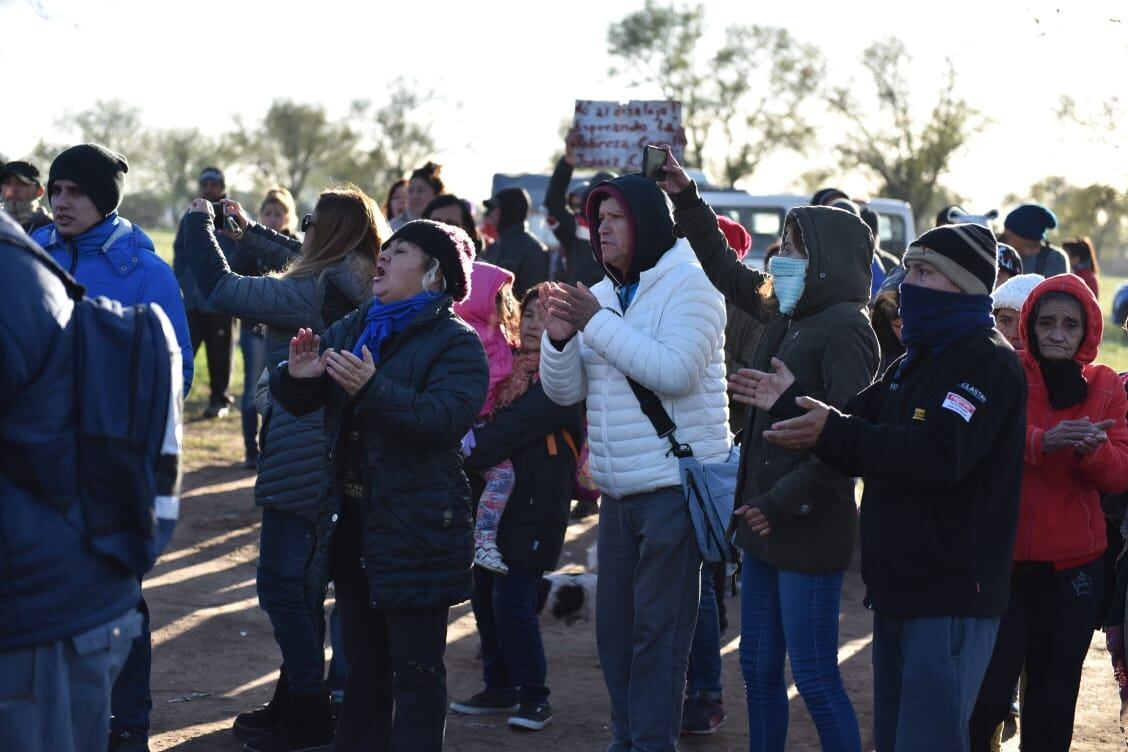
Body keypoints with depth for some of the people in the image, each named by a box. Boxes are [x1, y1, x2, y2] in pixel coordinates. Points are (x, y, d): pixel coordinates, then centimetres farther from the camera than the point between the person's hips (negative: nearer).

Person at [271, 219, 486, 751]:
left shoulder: (455, 343, -9)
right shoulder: (352, 328, 13)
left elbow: (447, 418, -25)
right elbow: (300, 404, 13)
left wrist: (373, 389, -36)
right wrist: (297, 377, -11)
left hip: (417, 529, -7)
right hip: (351, 522, 7)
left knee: (415, 667, -2)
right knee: (364, 661, 17)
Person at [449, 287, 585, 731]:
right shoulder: (509, 367, 14)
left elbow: (514, 427, -19)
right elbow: (482, 420, 9)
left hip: (533, 508, -7)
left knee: (512, 602, -8)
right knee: (485, 597, 9)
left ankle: (534, 696, 5)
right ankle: (499, 688, 22)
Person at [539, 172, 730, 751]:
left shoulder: (689, 284, -8)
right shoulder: (602, 294, 13)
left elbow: (676, 371, -22)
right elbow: (565, 391, 11)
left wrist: (597, 323, -20)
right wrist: (559, 336, -9)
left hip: (675, 483, -7)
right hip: (618, 488, 7)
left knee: (658, 627, -6)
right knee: (614, 621, 11)